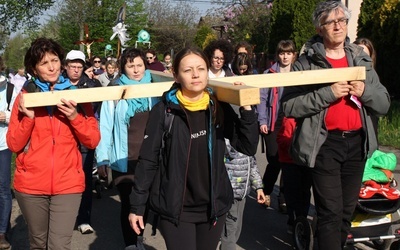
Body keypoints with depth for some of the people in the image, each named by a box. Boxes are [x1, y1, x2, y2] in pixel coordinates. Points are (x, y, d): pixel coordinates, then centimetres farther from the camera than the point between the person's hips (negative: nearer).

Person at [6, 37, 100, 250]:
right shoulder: (25, 97, 2)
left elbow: (93, 141, 0)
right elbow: (14, 144, -1)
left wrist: (75, 117, -15)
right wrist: (28, 117, -16)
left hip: (68, 184, -1)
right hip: (30, 184, 1)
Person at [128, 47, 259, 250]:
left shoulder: (220, 108, 0)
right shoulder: (164, 111, -9)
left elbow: (248, 148, -2)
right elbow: (147, 160, -6)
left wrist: (246, 109, -13)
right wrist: (137, 205, -6)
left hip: (214, 205, 4)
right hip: (175, 208, -3)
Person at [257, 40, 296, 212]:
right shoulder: (269, 74, 3)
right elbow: (262, 98, 1)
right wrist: (262, 121, -7)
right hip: (273, 124, -2)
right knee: (274, 161, -2)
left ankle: (284, 198, 16)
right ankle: (266, 192, 22)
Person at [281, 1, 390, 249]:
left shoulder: (362, 59, 11)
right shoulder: (306, 62, -3)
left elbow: (384, 104, 10)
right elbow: (289, 106, -13)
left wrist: (364, 91, -11)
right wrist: (328, 93, -21)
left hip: (357, 143, 5)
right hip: (324, 144, -5)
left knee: (347, 210, 13)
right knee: (331, 212, -7)